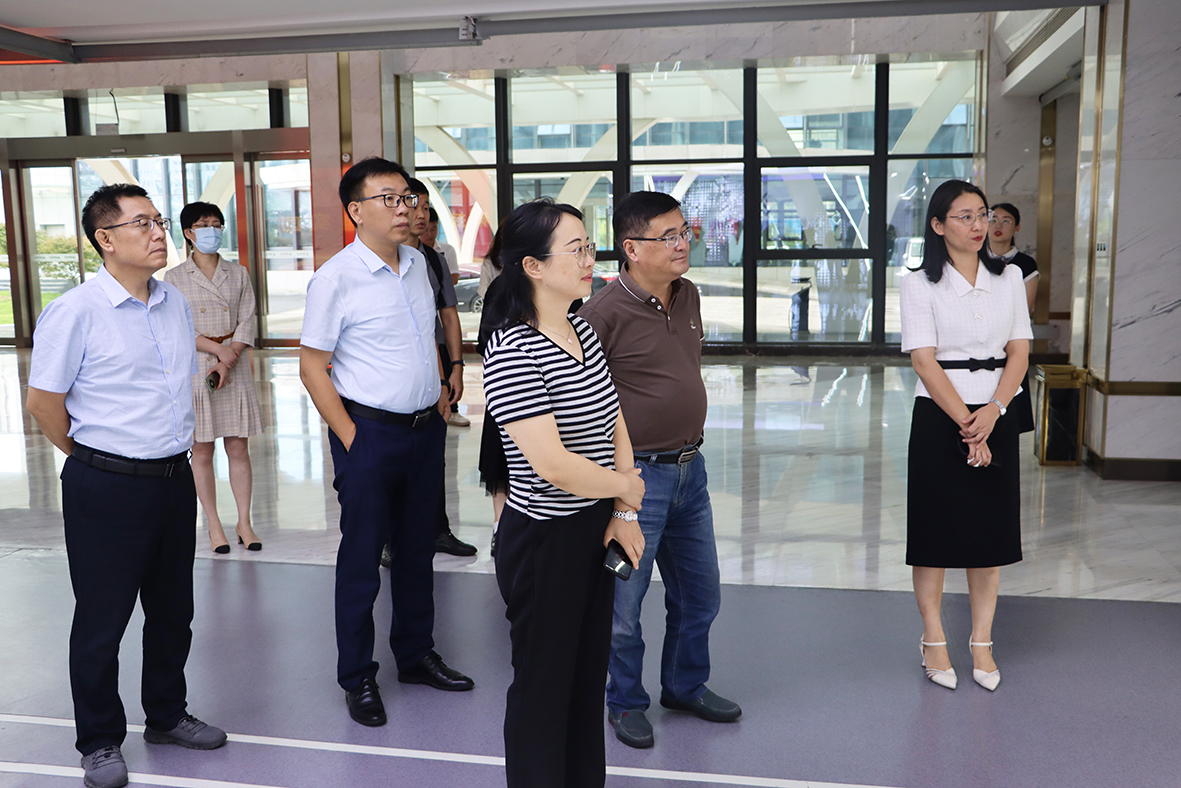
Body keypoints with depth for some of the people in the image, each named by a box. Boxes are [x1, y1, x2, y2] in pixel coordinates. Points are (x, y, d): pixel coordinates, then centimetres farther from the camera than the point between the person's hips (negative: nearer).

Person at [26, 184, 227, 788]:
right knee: (102, 619, 7)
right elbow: (43, 401, -8)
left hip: (175, 477, 6)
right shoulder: (76, 312, -14)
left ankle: (167, 716, 37)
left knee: (172, 611, 18)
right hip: (107, 488, -6)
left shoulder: (176, 303, 7)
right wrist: (95, 460, 3)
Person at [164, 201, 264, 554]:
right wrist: (218, 350, -14)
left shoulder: (238, 273, 8)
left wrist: (227, 362, -10)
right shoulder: (174, 278, 2)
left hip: (235, 368, 2)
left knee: (239, 448, 3)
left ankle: (244, 522, 12)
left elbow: (247, 322, 2)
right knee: (202, 451, 3)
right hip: (195, 369, -1)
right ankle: (214, 526, 13)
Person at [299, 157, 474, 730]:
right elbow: (312, 366, -11)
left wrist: (440, 395, 12)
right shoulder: (335, 278, -13)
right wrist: (351, 439, -13)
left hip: (425, 428, 7)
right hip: (370, 431, -6)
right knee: (361, 557, 5)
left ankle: (415, 654, 34)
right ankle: (357, 678, 21)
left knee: (417, 548, 17)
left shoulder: (416, 262, 7)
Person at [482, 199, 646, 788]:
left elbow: (614, 426, 8)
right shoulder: (512, 353, -23)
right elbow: (553, 465, -28)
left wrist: (620, 514, -1)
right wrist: (627, 486, -12)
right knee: (544, 686, 10)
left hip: (594, 532, 8)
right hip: (544, 540, -8)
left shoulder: (583, 330, 4)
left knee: (590, 675, 22)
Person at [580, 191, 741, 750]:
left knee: (700, 592, 19)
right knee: (624, 603, 8)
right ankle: (626, 702, 30)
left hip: (690, 467, 7)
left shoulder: (689, 296, 6)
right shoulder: (605, 312, -18)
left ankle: (685, 685, 41)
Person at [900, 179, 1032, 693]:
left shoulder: (1009, 278, 8)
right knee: (935, 528, 3)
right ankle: (933, 640, 17)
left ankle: (982, 643, 19)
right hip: (939, 417, -3)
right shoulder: (920, 285, -4)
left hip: (997, 415, 3)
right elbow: (924, 361, -10)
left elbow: (1019, 351, 3)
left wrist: (992, 412, -11)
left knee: (991, 530, 7)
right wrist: (966, 424, -14)